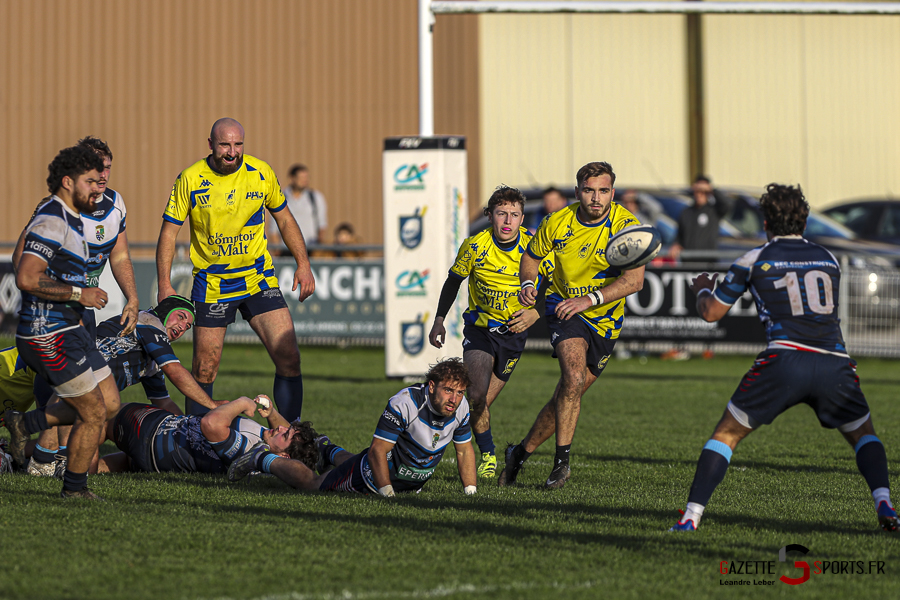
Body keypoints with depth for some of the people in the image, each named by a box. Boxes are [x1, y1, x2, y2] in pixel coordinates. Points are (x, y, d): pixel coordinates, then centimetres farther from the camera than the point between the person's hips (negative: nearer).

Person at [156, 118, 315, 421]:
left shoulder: (261, 173, -3)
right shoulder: (190, 179, -9)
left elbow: (284, 219, 11)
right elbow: (169, 231, -3)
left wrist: (303, 264, 2)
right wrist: (165, 285, -10)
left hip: (259, 279, 2)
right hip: (211, 283, -2)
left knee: (288, 359, -10)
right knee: (204, 371, 0)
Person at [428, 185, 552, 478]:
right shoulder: (474, 246, -14)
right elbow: (454, 280, 3)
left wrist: (536, 313, -18)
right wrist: (439, 319, 2)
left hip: (515, 330, 0)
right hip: (480, 327, 0)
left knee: (483, 401, 2)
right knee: (476, 396, -16)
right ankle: (488, 457, 2)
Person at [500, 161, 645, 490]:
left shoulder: (627, 225, -16)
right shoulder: (557, 223, -9)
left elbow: (634, 279, -25)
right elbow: (532, 255, 10)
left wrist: (589, 299, -35)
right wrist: (528, 284, -11)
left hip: (605, 320, 1)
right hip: (565, 310, -1)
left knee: (568, 395, 8)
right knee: (574, 378, -26)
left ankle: (522, 452, 28)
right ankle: (562, 462, -19)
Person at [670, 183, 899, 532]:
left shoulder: (754, 261, 11)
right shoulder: (828, 259, 20)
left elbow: (711, 313, 17)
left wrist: (702, 290, 40)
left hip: (784, 360, -2)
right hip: (835, 363, 2)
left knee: (727, 434, 12)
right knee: (864, 435, 22)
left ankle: (692, 516, 1)